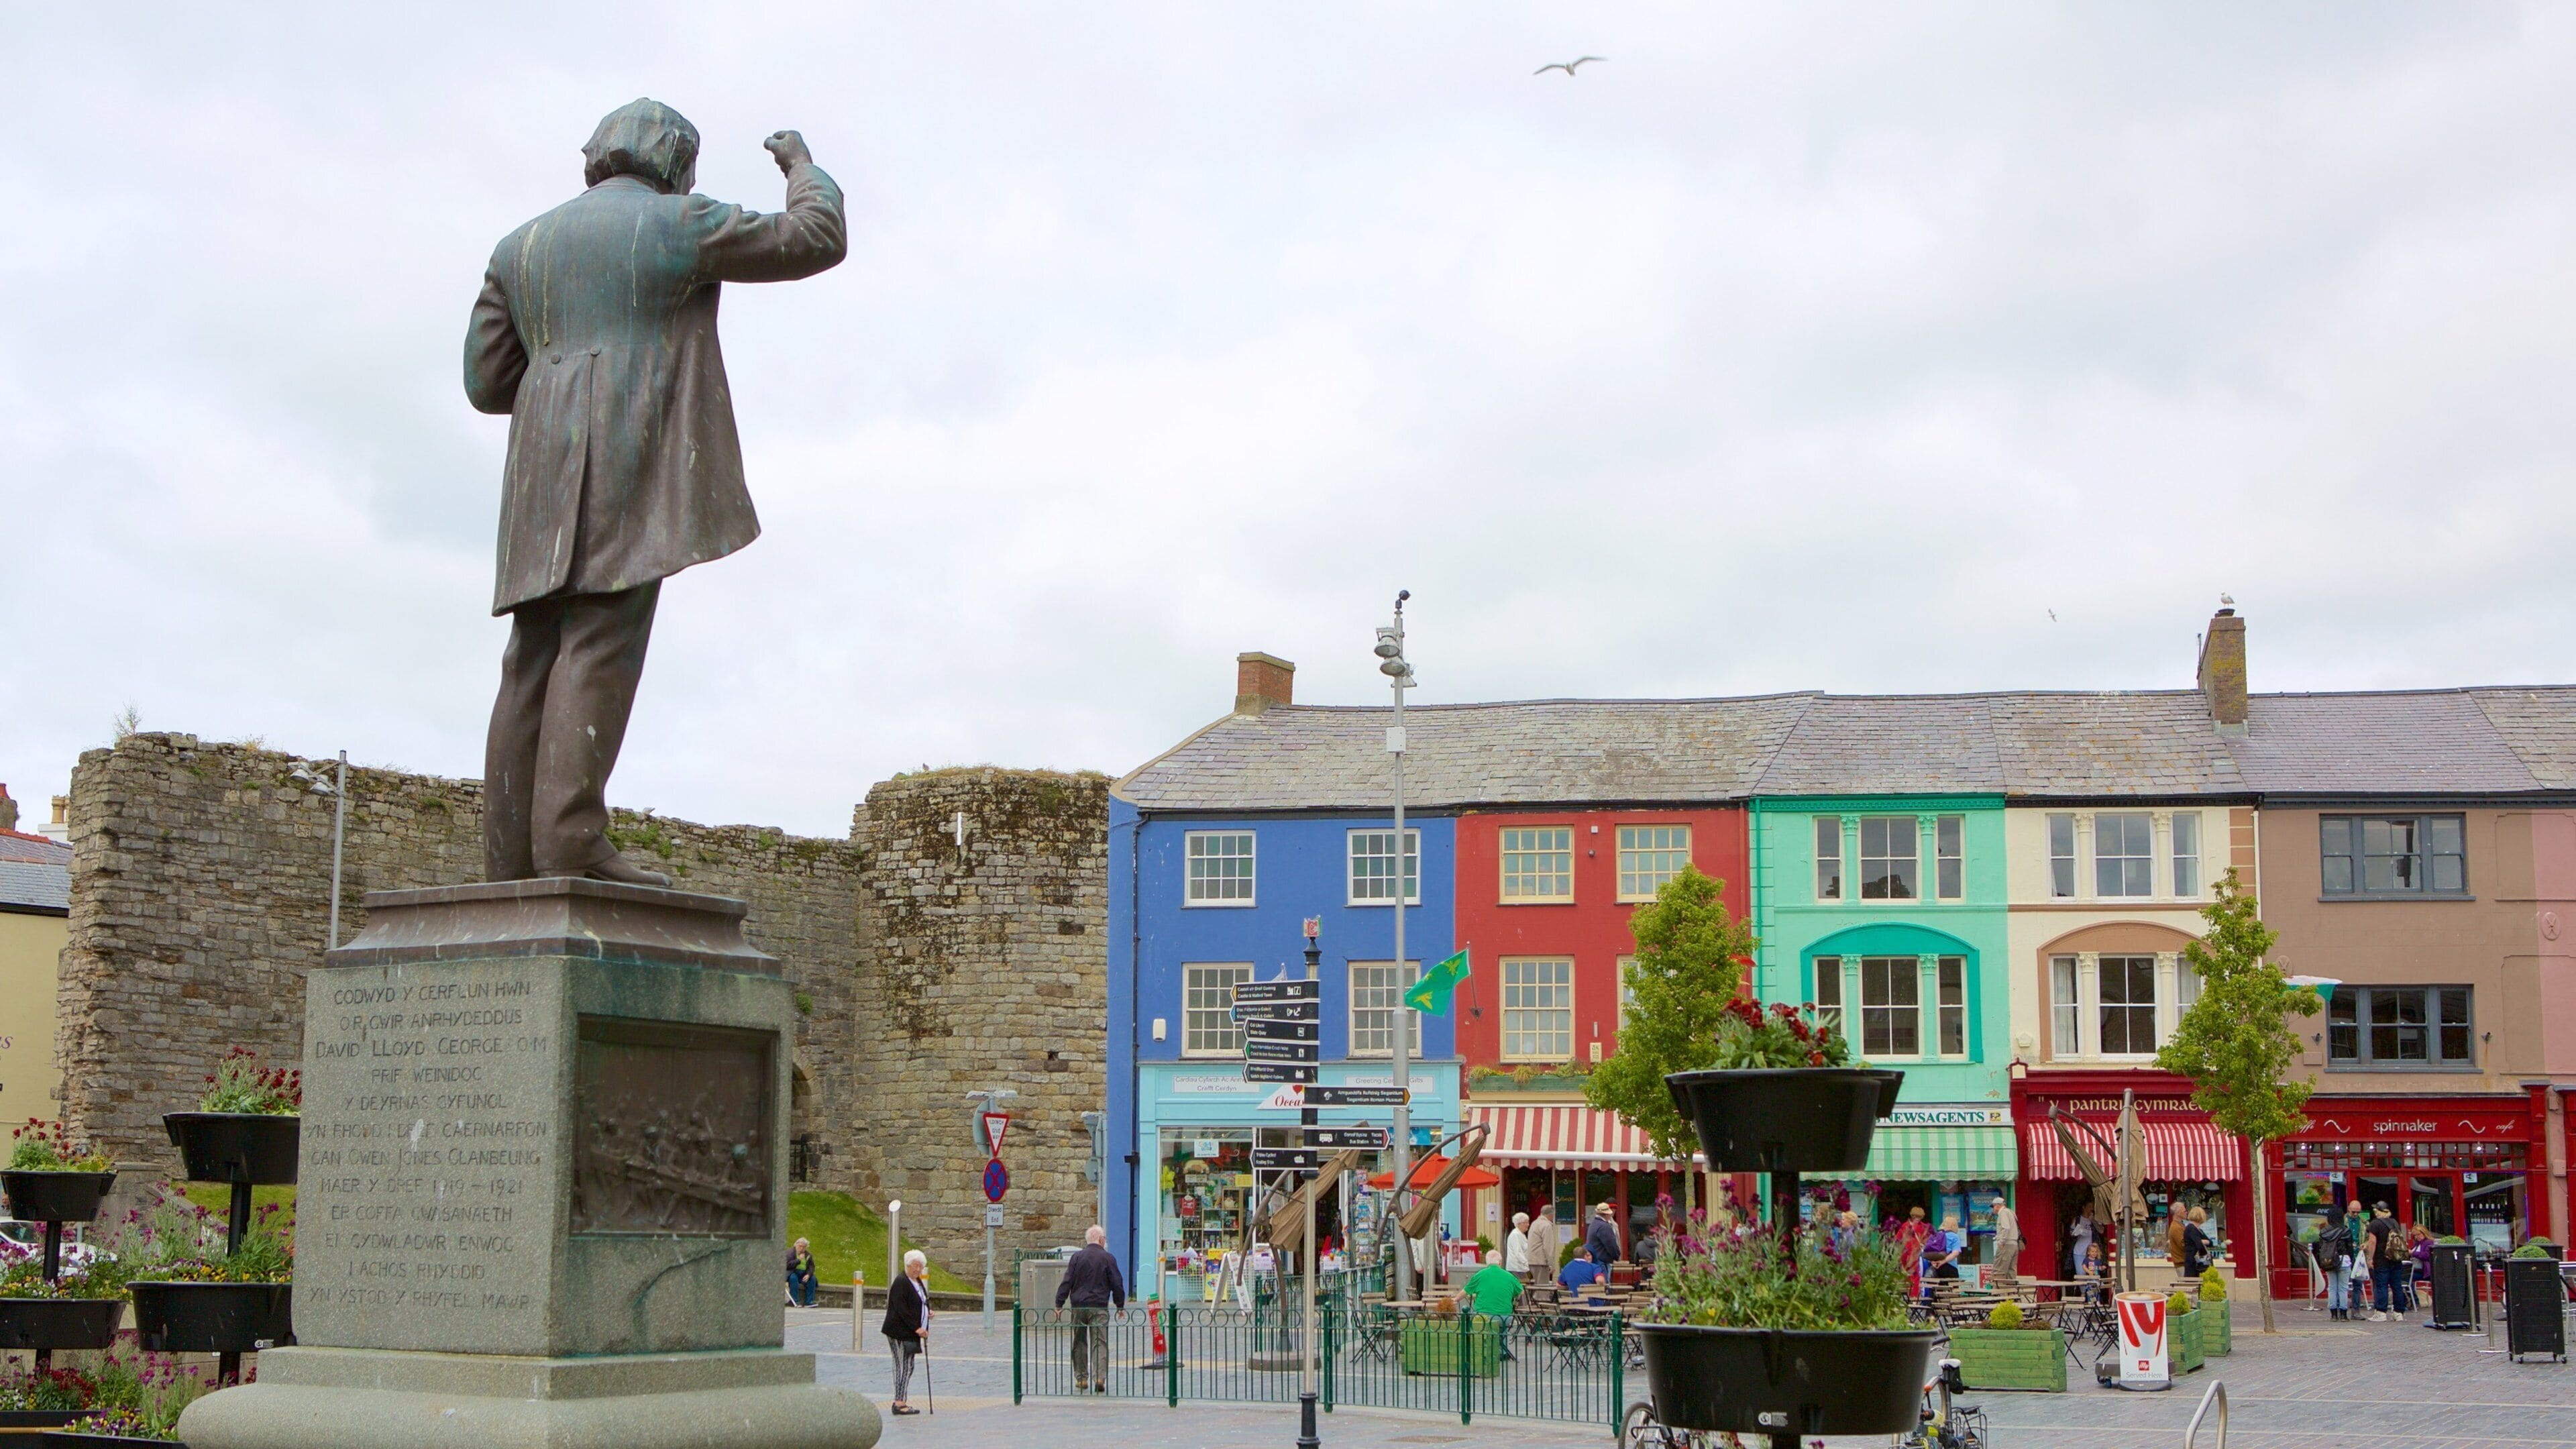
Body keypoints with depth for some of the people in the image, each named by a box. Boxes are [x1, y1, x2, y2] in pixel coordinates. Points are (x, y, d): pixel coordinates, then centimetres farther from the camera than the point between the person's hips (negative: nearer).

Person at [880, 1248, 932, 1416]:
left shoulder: (919, 1282, 16)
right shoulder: (901, 1283, -14)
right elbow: (901, 1310, -20)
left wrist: (928, 1311, 7)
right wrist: (917, 1328, -22)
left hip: (912, 1333, 9)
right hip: (900, 1333, -9)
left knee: (907, 1366, 10)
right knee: (904, 1366, -9)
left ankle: (900, 1401, 15)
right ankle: (900, 1404, -8)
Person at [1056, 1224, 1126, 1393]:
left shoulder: (1077, 1258, 3)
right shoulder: (1108, 1259, -1)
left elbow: (1067, 1282, 1)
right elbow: (1117, 1284, 2)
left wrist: (1059, 1304, 4)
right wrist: (1120, 1305, 14)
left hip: (1079, 1306, 2)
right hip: (1099, 1307, -2)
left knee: (1079, 1343, 13)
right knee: (1100, 1342, -2)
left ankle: (1081, 1378, 17)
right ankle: (1099, 1377, -17)